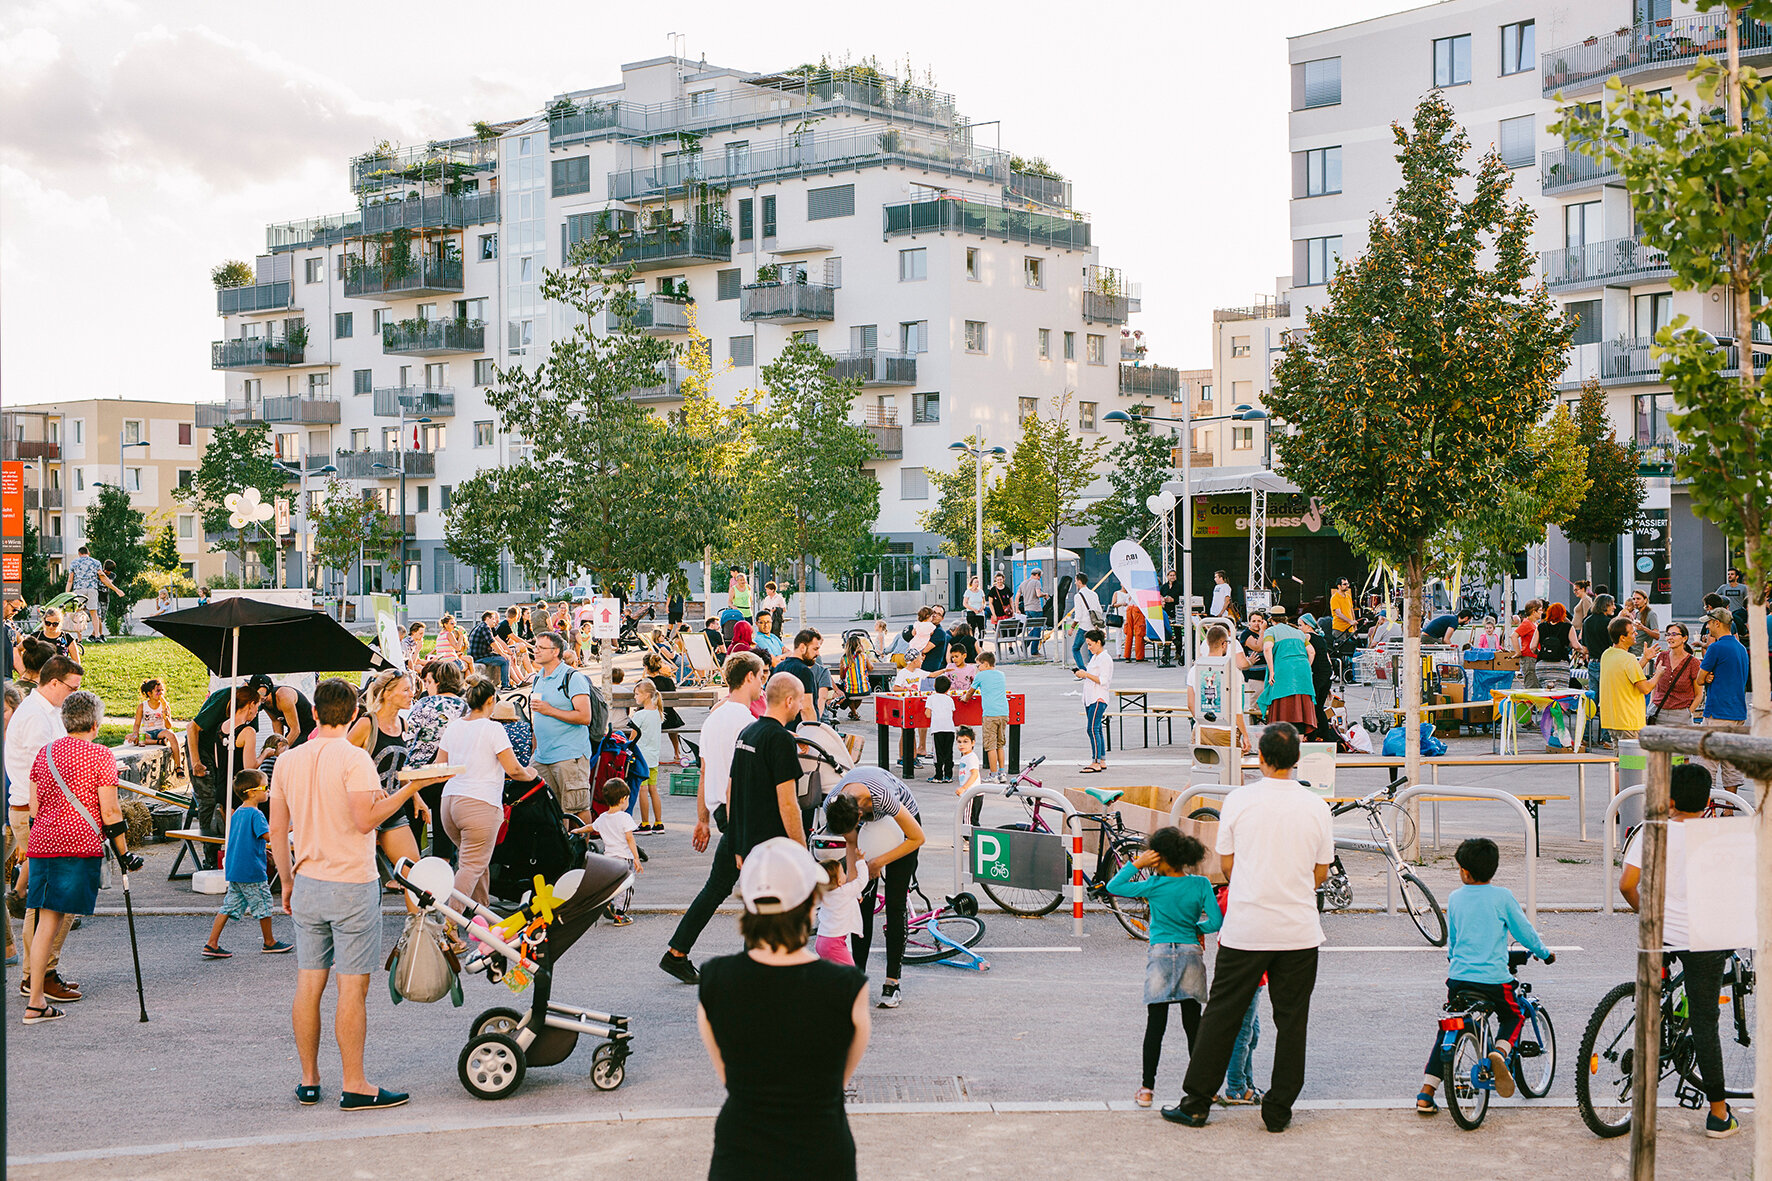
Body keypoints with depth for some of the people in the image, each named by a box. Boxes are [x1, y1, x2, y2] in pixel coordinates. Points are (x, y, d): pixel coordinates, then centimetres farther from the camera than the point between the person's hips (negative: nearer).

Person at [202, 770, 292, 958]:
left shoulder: (237, 813, 12)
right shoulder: (255, 814, -16)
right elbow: (268, 835, -27)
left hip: (234, 870, 8)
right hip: (252, 870, -8)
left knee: (230, 905, 9)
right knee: (264, 905, 7)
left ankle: (211, 944, 5)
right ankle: (269, 943, 20)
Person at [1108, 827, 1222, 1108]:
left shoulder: (1154, 886, -5)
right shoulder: (1201, 885, -1)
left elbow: (1113, 886, 3)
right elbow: (1216, 921, -4)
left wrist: (1136, 864, 3)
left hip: (1160, 953, -2)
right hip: (1191, 953, 2)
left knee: (1155, 1023, 1)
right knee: (1193, 1023, 8)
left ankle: (1146, 1088, 2)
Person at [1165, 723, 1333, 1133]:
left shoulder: (1240, 800, -5)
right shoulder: (1316, 807, -2)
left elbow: (1226, 865, 3)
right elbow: (1320, 874, 6)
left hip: (1245, 928, -1)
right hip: (1299, 930, 1)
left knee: (1221, 1016, 7)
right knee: (1291, 1021, 9)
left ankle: (1196, 1103, 12)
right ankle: (1278, 1111, 11)